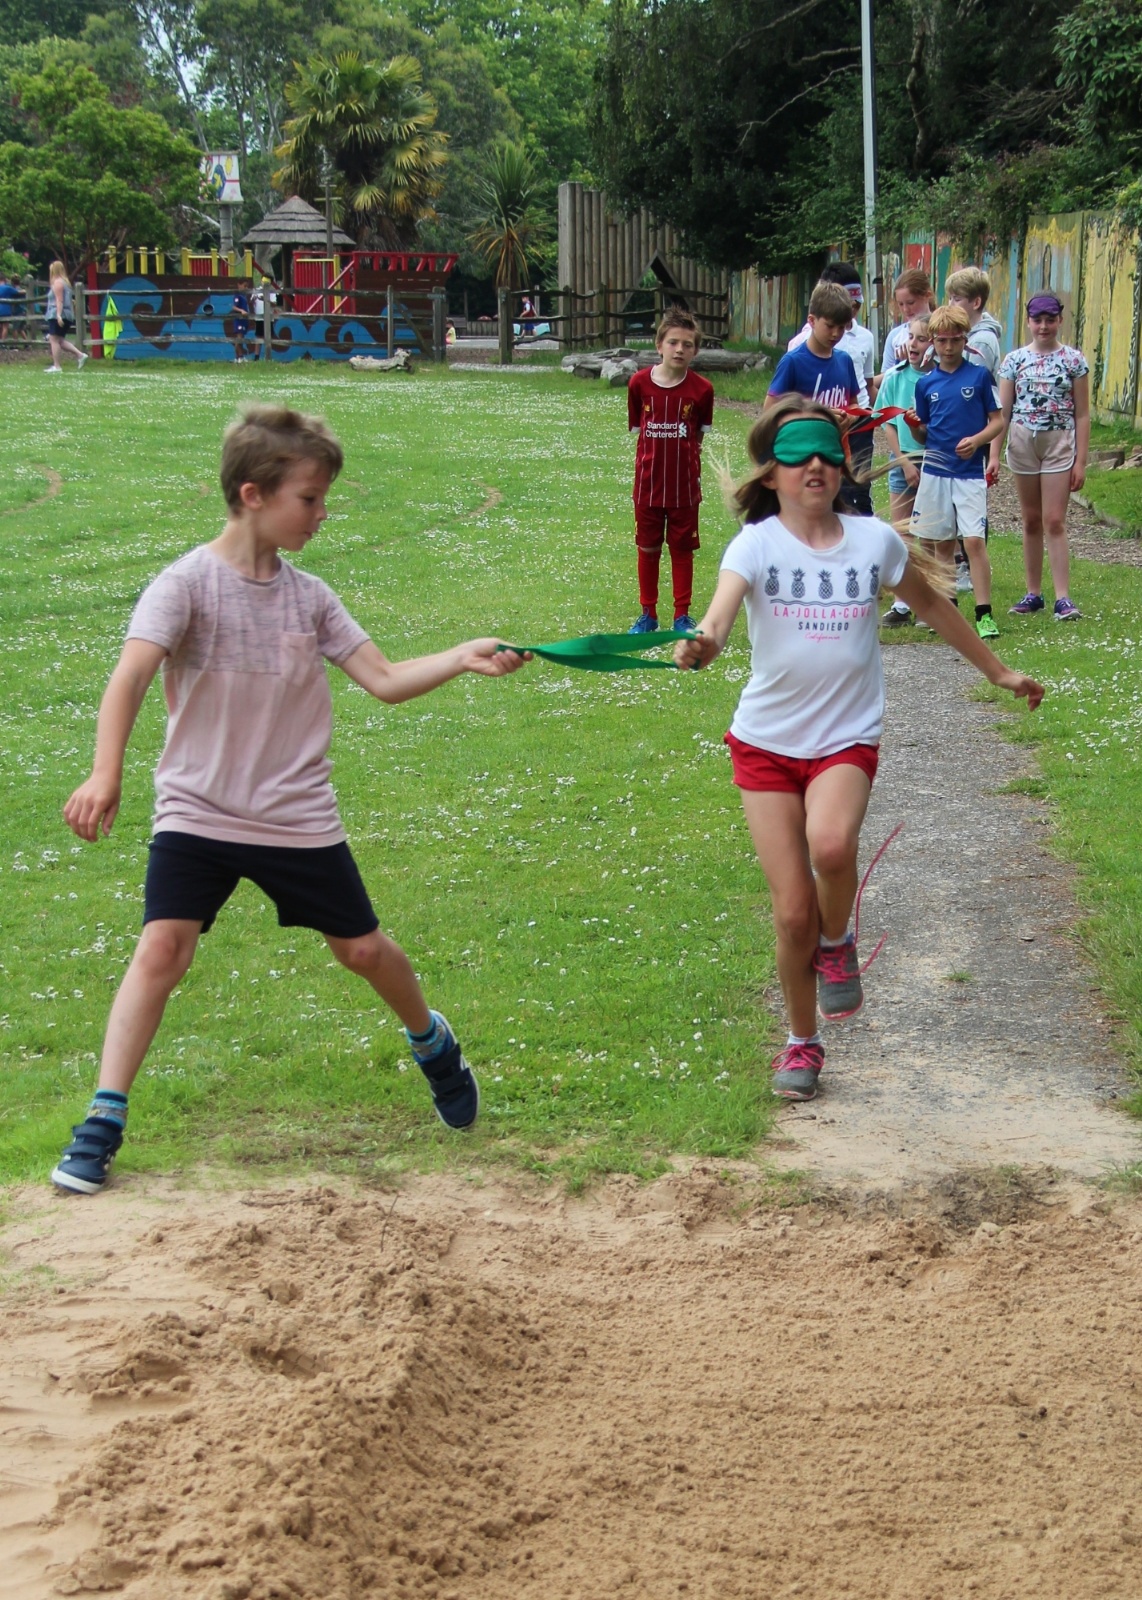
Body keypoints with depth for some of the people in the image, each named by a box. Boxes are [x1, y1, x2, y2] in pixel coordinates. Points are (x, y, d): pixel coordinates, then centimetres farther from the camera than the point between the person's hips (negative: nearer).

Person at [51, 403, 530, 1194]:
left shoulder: (309, 596, 1)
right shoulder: (189, 584, -14)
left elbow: (386, 681, 2)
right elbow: (130, 678, -27)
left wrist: (465, 657, -13)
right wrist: (106, 775, -41)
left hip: (298, 818, 3)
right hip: (198, 810, -3)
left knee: (361, 948, 13)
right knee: (162, 949, -16)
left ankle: (433, 1042, 42)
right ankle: (104, 1122, -9)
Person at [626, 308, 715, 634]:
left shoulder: (701, 389, -9)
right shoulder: (640, 383, -7)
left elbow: (699, 436, 3)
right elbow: (637, 430, 4)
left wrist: (683, 460, -2)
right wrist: (657, 456, 0)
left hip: (685, 485, -1)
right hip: (648, 483, 1)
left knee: (682, 549, 9)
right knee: (647, 549, 11)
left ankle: (683, 616, 19)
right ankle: (648, 614, 23)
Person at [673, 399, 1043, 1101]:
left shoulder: (875, 539, -1)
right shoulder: (757, 544, -9)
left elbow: (931, 604, 17)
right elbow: (723, 608, -29)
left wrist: (999, 671, 25)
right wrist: (702, 644, -53)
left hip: (848, 737, 0)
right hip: (767, 740, 0)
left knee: (831, 844, -32)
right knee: (793, 913, -1)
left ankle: (837, 943, 1)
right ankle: (803, 1042, 24)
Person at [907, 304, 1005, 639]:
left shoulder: (979, 376, 0)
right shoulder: (926, 383, 8)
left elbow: (998, 422, 2)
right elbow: (923, 436, 13)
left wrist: (976, 440, -15)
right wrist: (914, 425, -9)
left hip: (970, 471, -3)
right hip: (934, 472, 3)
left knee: (974, 541, -11)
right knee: (942, 543, 8)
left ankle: (984, 614, -9)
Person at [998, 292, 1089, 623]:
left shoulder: (1073, 359, 0)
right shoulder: (1014, 359, 4)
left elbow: (1082, 415, 1)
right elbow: (1002, 412, 5)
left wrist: (1081, 461, -3)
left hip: (1059, 444, -2)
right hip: (1022, 442, 2)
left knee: (1054, 521, -8)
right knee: (1031, 521, 9)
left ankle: (1062, 596, -7)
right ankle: (1033, 593, 16)